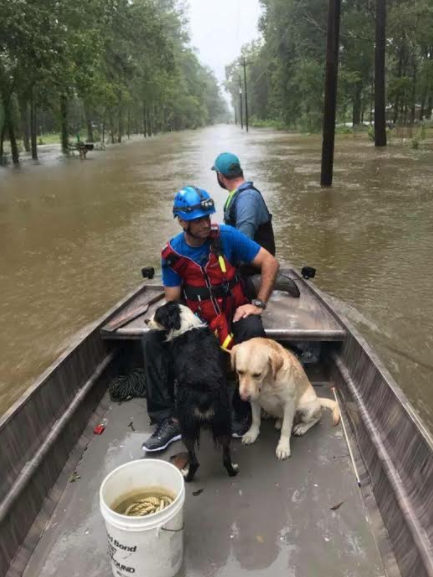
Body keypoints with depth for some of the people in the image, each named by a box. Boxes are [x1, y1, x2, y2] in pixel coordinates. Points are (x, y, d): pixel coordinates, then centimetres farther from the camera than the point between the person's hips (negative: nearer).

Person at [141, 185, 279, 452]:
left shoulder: (226, 236, -15)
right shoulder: (172, 254, -8)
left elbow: (270, 262, -13)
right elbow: (172, 300, -2)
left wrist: (258, 304, -18)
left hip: (233, 312, -2)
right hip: (197, 319, 3)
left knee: (253, 331, -36)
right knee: (152, 341, -18)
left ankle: (244, 410, -16)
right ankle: (168, 420, -10)